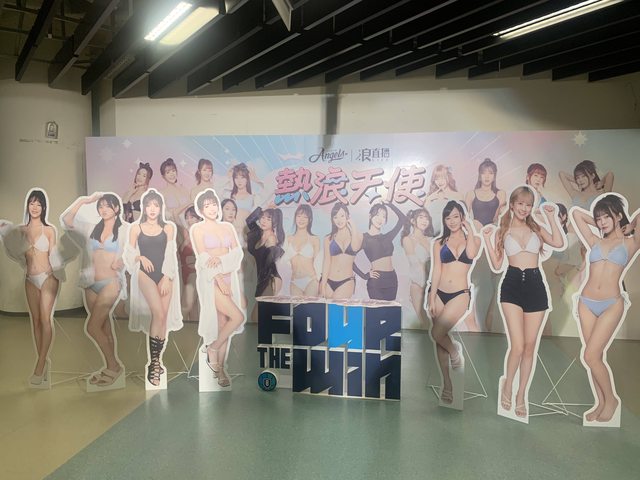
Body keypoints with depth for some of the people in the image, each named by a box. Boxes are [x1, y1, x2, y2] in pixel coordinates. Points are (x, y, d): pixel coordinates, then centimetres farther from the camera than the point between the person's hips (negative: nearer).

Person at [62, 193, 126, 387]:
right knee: (104, 327, 9)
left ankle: (114, 366, 4)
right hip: (91, 284, 5)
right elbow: (66, 220, 3)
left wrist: (122, 262, -20)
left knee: (92, 327, -10)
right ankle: (111, 367, 18)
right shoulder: (91, 228, 11)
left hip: (111, 283, -5)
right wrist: (83, 200, -1)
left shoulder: (124, 230, 0)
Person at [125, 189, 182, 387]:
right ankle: (154, 362, -9)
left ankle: (156, 361, 12)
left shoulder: (168, 228, 7)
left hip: (165, 275, 2)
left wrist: (167, 278, -8)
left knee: (163, 317, 0)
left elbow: (170, 254, 1)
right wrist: (141, 257, -12)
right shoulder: (136, 228, 6)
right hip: (145, 274, -2)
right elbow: (129, 254, 9)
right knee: (158, 314, -18)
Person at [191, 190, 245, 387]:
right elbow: (203, 258, -10)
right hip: (210, 280, -5)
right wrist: (219, 280, -17)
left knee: (224, 323, 5)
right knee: (238, 317, -16)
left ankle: (220, 369, 14)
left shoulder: (228, 227, 12)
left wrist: (220, 259, -18)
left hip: (229, 278, 5)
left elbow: (238, 252, 1)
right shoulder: (197, 229, -1)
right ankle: (212, 348, 6)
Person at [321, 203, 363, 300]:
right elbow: (326, 262, 3)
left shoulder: (357, 235, 7)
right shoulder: (329, 238, 7)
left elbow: (355, 248, -15)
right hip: (329, 281, 1)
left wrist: (352, 227, -4)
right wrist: (323, 285, -5)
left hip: (346, 282, -1)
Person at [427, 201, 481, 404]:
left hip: (460, 294, -2)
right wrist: (431, 299, -5)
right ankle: (447, 384, 19)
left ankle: (454, 350, 16)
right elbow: (436, 270, 2)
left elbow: (471, 254, -16)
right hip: (439, 293, 2)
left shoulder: (474, 239, 7)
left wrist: (469, 230, -5)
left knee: (437, 333, -18)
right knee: (439, 339, 5)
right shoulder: (439, 242, 7)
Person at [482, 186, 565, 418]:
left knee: (530, 346, 8)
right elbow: (497, 265, 3)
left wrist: (551, 216, -3)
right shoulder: (503, 231, 7)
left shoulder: (536, 228, 11)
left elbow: (559, 243, -8)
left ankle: (521, 394, 24)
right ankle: (507, 384, 18)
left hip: (535, 286, 2)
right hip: (512, 286, -2)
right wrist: (487, 239, -5)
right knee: (518, 347, -11)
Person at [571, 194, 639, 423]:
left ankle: (611, 398, 14)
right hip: (587, 303, 3)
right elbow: (575, 212, 14)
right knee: (596, 356, 7)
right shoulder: (595, 242, 11)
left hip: (611, 305, -3)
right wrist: (602, 227, 17)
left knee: (590, 356, -9)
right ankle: (601, 402, 21)